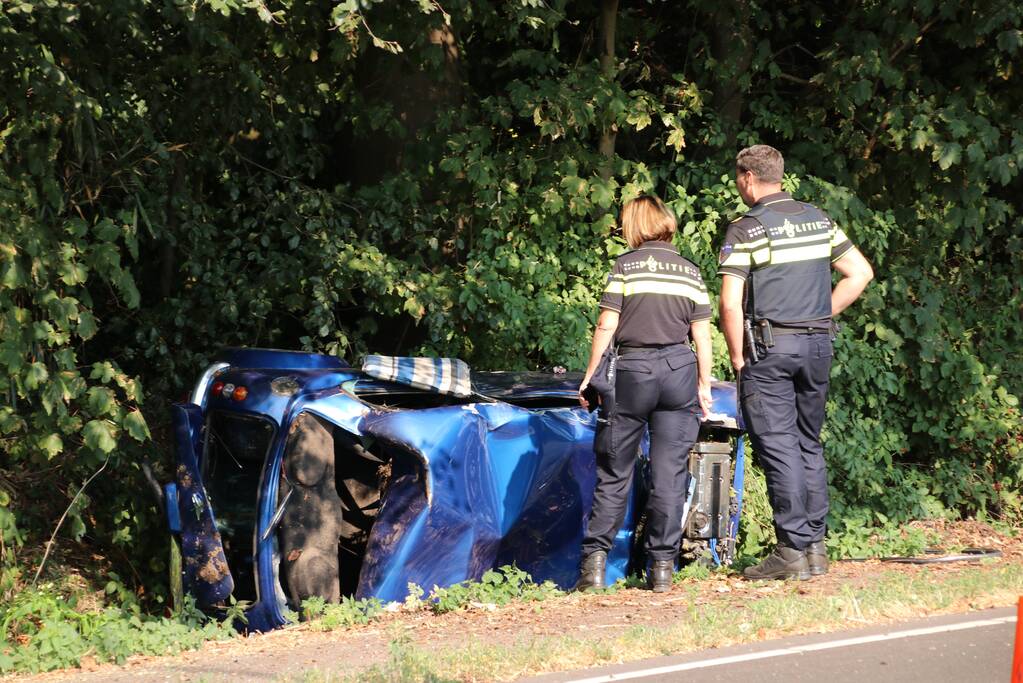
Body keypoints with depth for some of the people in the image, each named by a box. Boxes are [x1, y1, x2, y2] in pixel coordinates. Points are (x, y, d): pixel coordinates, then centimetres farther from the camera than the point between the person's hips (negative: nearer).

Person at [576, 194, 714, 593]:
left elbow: (606, 326, -5)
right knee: (670, 473, 4)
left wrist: (590, 377, 1)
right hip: (680, 369, 2)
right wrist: (704, 385, 14)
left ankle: (594, 560, -2)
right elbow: (702, 334, 7)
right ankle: (662, 565, 1)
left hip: (633, 370, -2)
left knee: (614, 473, 4)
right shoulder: (690, 271, 9)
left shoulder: (627, 265, -1)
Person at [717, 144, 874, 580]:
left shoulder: (745, 229, -9)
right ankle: (815, 545, 14)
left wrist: (737, 357, -5)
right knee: (809, 445, 13)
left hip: (769, 347, -6)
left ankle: (793, 549, -8)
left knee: (778, 447, -4)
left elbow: (730, 304, -15)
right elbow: (860, 273, 12)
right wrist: (822, 315, 12)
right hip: (818, 345, 6)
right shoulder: (818, 220, 9)